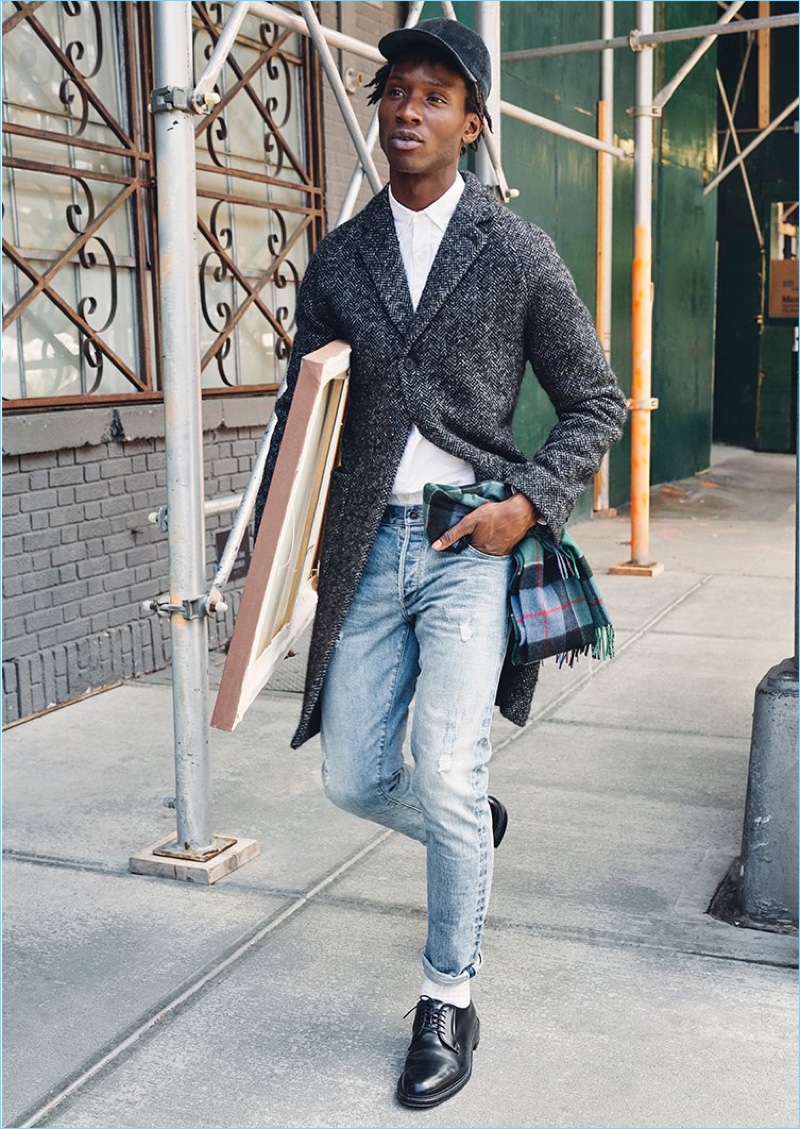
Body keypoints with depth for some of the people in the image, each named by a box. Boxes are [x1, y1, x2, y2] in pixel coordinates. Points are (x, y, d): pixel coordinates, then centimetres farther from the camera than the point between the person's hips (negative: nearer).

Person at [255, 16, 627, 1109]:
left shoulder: (518, 253, 1)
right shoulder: (337, 259, 10)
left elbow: (597, 403, 4)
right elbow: (300, 414, 14)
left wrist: (529, 503, -10)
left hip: (471, 543, -4)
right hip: (365, 550, 4)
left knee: (446, 777, -12)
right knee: (353, 779, 5)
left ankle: (449, 1003, 11)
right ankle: (473, 825, 40)